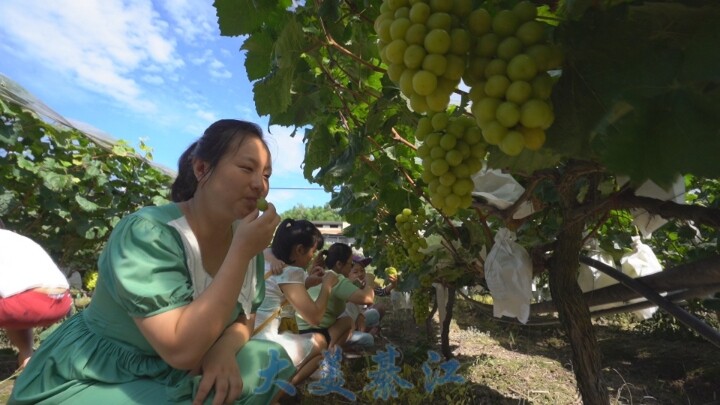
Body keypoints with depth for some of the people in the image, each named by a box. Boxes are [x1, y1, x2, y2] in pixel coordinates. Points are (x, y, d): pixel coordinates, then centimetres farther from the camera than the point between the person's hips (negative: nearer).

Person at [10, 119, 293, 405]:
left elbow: (246, 316, 1)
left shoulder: (244, 236, -8)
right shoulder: (148, 234, -27)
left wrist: (224, 348, -21)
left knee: (271, 364, -9)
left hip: (176, 377, 6)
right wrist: (240, 252, -34)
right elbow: (182, 350, -34)